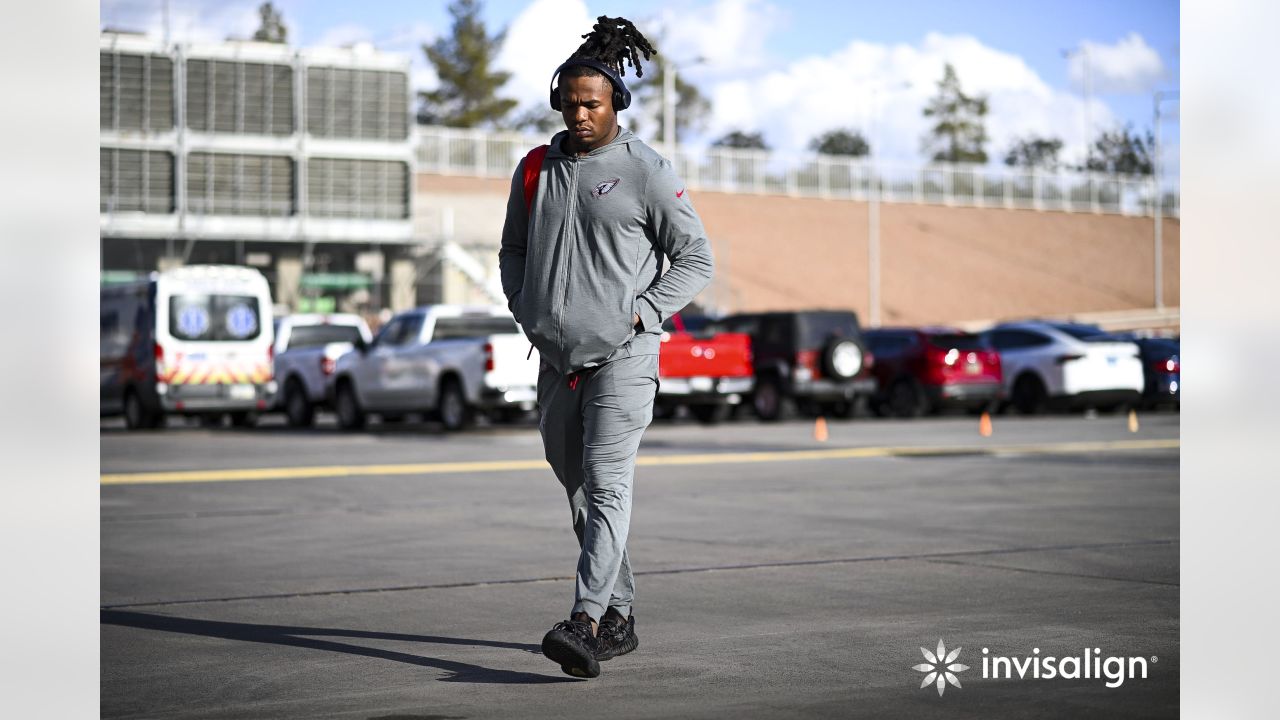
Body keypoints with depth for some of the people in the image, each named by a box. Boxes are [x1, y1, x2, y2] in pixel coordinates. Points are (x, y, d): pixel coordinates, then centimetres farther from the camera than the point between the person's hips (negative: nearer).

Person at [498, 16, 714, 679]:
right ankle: (620, 617, 22)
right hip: (556, 359, 6)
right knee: (577, 489, 11)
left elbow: (696, 259, -1)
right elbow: (512, 249, 23)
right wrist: (526, 311, 6)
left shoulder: (646, 172, -4)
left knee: (607, 483, -17)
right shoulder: (536, 169, 10)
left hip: (622, 356, -6)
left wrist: (642, 313, -12)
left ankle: (586, 624, -26)